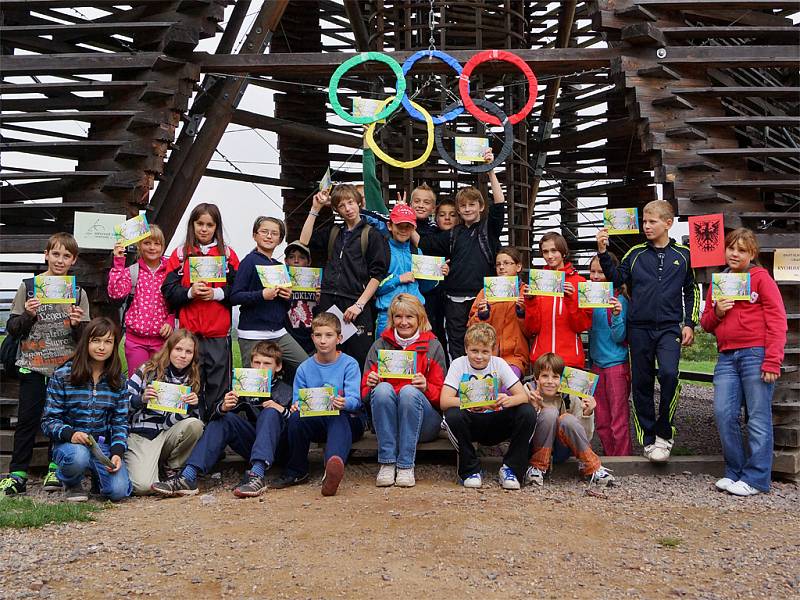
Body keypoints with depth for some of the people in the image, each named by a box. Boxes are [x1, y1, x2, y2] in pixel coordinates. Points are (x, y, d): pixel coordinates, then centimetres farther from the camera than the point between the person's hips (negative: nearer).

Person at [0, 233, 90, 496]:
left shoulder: (78, 292, 7)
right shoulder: (28, 286, 3)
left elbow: (84, 338, 7)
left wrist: (78, 324, -14)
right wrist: (27, 315, -16)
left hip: (66, 366, 1)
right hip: (33, 366, -1)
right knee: (27, 420, -1)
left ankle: (55, 471, 15)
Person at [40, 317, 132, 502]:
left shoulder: (118, 381, 5)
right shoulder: (62, 375, -5)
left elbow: (120, 422, 4)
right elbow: (49, 420, -5)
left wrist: (117, 452, -13)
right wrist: (70, 434, -25)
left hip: (104, 445, 2)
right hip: (69, 443, -2)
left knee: (118, 491, -22)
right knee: (78, 456, -38)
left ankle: (97, 473, 15)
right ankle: (71, 484, -1)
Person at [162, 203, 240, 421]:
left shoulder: (228, 254, 7)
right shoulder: (181, 253, 9)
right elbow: (168, 291, 3)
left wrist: (217, 293, -13)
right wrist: (189, 292, -14)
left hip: (219, 332, 0)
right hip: (188, 332, 0)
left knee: (218, 386, 2)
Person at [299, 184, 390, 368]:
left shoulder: (372, 235, 3)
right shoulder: (332, 232, 19)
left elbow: (377, 275, -3)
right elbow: (304, 241, 8)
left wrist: (359, 305, -11)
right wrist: (315, 209, 9)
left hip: (355, 306, -4)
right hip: (328, 303, 4)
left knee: (358, 360, -7)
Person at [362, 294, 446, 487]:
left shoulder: (432, 346, 7)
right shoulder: (380, 345, 11)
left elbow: (441, 395, 3)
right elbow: (364, 395, 9)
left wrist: (426, 387, -18)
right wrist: (371, 385, -14)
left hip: (424, 423, -1)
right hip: (386, 422, 1)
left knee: (409, 391, -31)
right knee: (383, 388, -28)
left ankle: (406, 466, -30)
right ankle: (387, 463, -30)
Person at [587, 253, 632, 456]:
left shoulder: (619, 300, -11)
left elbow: (619, 337, -14)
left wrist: (616, 315, -29)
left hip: (617, 364, -6)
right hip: (596, 364, 6)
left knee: (619, 420, -2)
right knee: (601, 421, 13)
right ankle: (609, 457, 24)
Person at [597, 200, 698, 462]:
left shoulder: (682, 254, 7)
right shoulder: (636, 253, 8)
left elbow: (691, 291, 13)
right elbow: (617, 279, 1)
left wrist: (690, 323, 6)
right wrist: (603, 253, -10)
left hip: (669, 327, -2)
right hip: (639, 327, 2)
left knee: (669, 373, -22)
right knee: (641, 383, 5)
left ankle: (664, 434, -5)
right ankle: (648, 439, 17)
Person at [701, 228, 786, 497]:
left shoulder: (760, 277, 1)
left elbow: (777, 320, -5)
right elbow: (707, 324, 22)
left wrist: (772, 361, -13)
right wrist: (717, 312, -2)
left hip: (756, 354, -5)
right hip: (727, 357, 5)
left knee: (758, 418, -3)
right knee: (723, 413, -2)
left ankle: (755, 479, 2)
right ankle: (734, 472, 11)